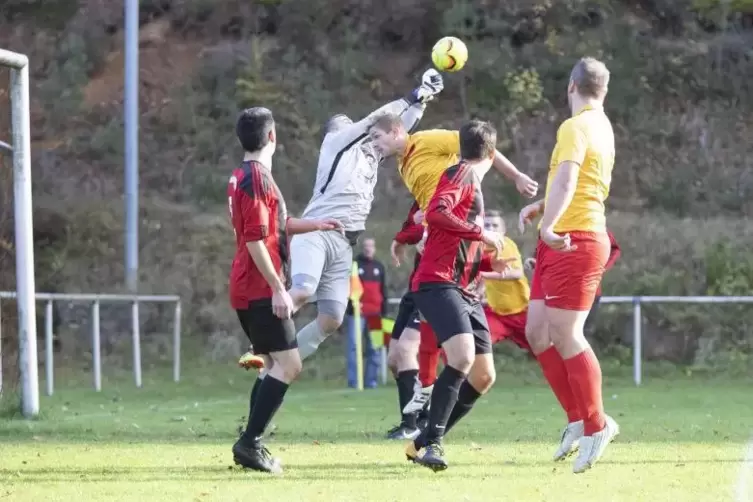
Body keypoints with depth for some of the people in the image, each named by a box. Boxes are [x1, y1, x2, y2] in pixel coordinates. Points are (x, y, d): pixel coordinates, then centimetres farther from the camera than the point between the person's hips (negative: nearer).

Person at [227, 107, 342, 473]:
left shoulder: (243, 176, 17)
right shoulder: (257, 177, -14)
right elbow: (255, 240, -21)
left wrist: (313, 225, 34)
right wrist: (278, 289, -22)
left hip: (249, 291, 10)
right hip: (261, 290, -10)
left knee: (276, 366, 13)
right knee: (288, 365, -12)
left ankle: (251, 445, 10)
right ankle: (250, 442, -16)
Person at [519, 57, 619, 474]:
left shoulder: (576, 128, -13)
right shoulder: (601, 127, 17)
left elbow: (566, 178, -30)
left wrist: (549, 223, -43)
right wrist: (541, 206, 28)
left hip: (572, 242, -10)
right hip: (562, 241, 10)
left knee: (564, 334, -8)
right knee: (537, 332, 9)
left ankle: (595, 424, 0)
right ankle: (579, 418, 13)